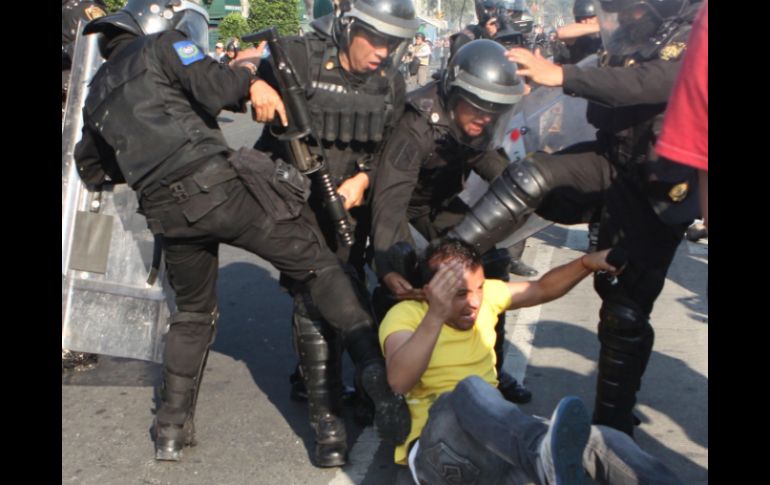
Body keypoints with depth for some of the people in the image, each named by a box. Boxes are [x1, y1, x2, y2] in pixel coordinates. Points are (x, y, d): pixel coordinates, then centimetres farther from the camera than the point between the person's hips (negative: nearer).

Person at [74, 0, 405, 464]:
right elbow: (221, 89, -9)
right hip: (219, 187, -6)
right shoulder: (164, 45, 6)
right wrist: (249, 65, 11)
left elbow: (93, 169, 33)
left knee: (193, 312, 24)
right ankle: (372, 365, -11)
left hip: (167, 212, 6)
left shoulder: (98, 88, 26)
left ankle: (172, 431, 24)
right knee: (318, 263, 1)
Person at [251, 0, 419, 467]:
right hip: (298, 195, -5)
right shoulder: (300, 57, -16)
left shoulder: (391, 81, -1)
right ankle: (328, 417, -5)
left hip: (352, 197, 5)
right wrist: (259, 90, -31)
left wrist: (363, 178, -14)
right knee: (314, 299, -11)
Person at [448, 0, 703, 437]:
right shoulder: (634, 37, 9)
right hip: (613, 161, 5)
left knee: (626, 310, 0)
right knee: (530, 178, -27)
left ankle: (613, 425, 15)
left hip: (657, 188, -5)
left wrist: (563, 76, -40)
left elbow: (656, 83, -33)